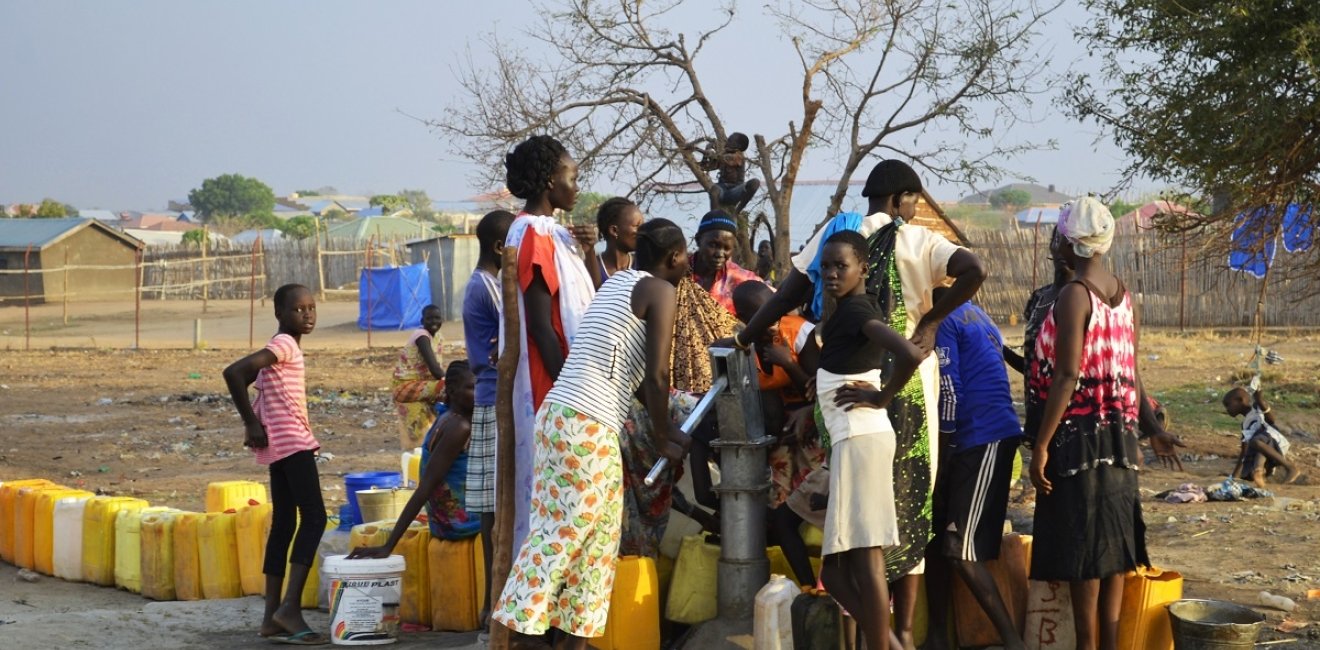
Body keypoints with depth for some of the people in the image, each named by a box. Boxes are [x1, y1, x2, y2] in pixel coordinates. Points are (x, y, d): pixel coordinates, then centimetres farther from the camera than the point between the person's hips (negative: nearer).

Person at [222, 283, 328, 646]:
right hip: (292, 442, -10)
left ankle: (272, 617, 9)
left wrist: (253, 425, 10)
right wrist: (253, 425, -16)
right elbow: (234, 373, -24)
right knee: (314, 517, -13)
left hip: (280, 446, 10)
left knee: (284, 524, 8)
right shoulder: (284, 345, -12)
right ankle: (290, 606, -19)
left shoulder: (286, 347, 16)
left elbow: (247, 380, 23)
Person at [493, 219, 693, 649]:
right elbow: (656, 375, -11)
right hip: (587, 425, -9)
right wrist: (662, 439, 2)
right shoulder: (660, 290, -4)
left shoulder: (619, 282, 21)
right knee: (564, 532, -5)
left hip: (560, 413, 9)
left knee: (597, 533, 13)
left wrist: (665, 426, 27)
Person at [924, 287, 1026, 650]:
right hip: (976, 439, 10)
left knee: (960, 551, -10)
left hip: (983, 442, -10)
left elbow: (949, 394, -14)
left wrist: (942, 461, -10)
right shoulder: (973, 315, 19)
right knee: (936, 540, 11)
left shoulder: (942, 322, -10)